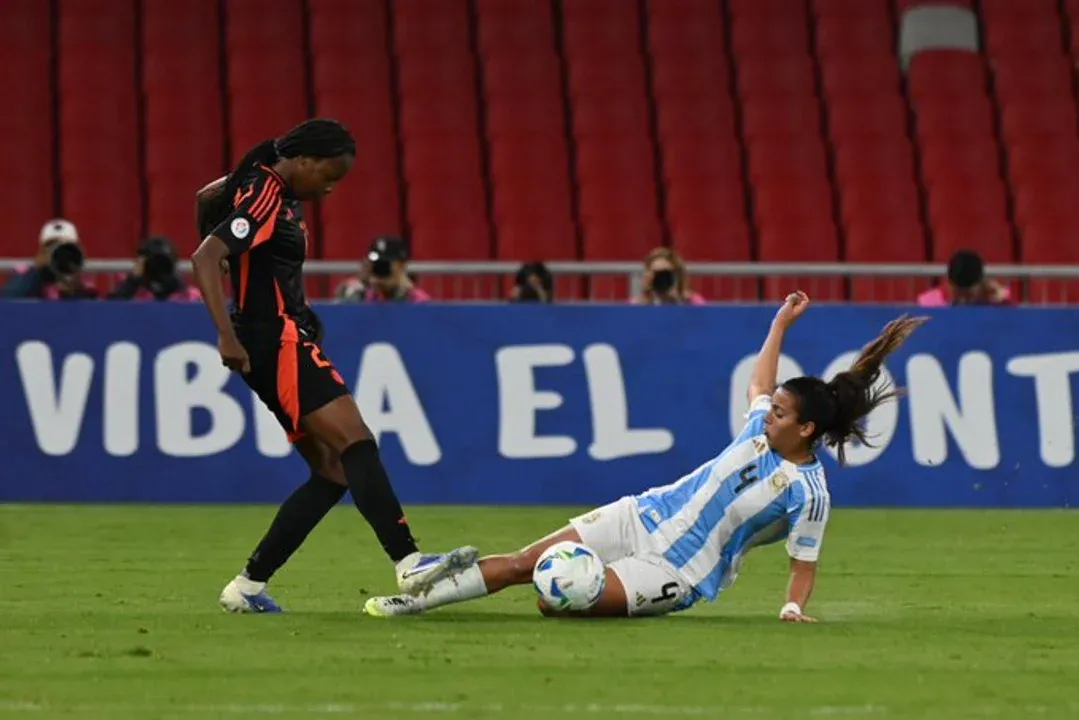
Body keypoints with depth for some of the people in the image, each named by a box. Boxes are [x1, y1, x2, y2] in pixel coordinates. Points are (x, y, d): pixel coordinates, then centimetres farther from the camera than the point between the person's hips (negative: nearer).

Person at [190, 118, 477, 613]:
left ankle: (248, 585, 6)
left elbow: (208, 198, 33)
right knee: (357, 446, -21)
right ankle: (409, 563, -33)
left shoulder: (273, 188, 13)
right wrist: (228, 336, -33)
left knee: (332, 471, 6)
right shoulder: (267, 201, -16)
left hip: (285, 344, 11)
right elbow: (204, 260, -26)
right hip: (278, 343, -11)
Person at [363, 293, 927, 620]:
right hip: (643, 518, 6)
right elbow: (759, 382, 23)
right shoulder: (762, 428, 2)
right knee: (522, 564, -2)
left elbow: (804, 565, -8)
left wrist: (793, 608, -22)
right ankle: (415, 601, 4)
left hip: (674, 573, -6)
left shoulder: (808, 494, -16)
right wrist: (782, 322, 24)